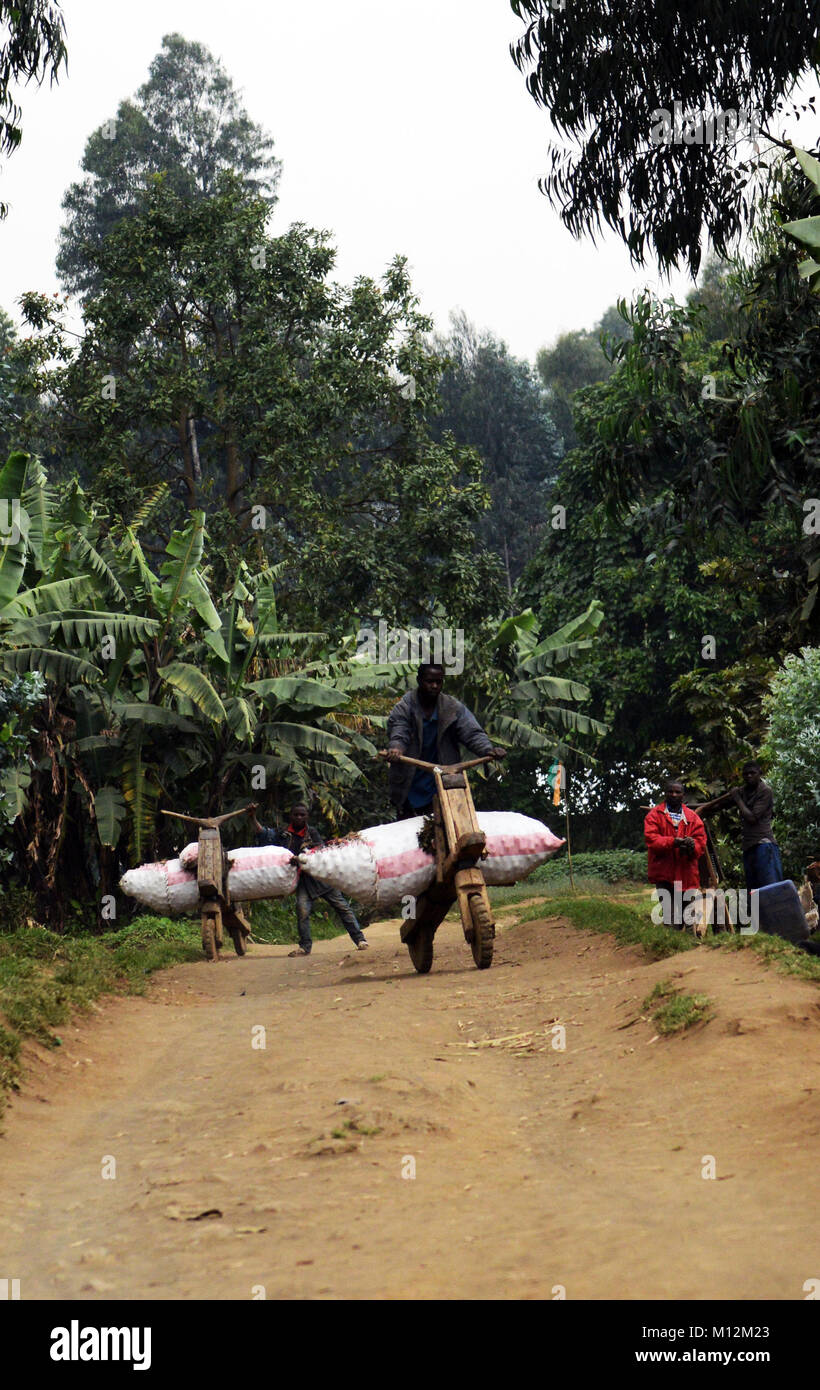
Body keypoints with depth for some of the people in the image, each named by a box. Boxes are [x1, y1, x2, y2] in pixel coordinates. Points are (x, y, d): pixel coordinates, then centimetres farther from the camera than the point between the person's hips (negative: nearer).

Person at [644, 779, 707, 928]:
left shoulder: (693, 817, 13)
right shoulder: (655, 815, 5)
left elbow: (701, 841, 5)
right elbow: (650, 838, -8)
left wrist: (692, 846, -20)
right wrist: (673, 842, -23)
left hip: (686, 875, 3)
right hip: (664, 874, -3)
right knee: (669, 919, -15)